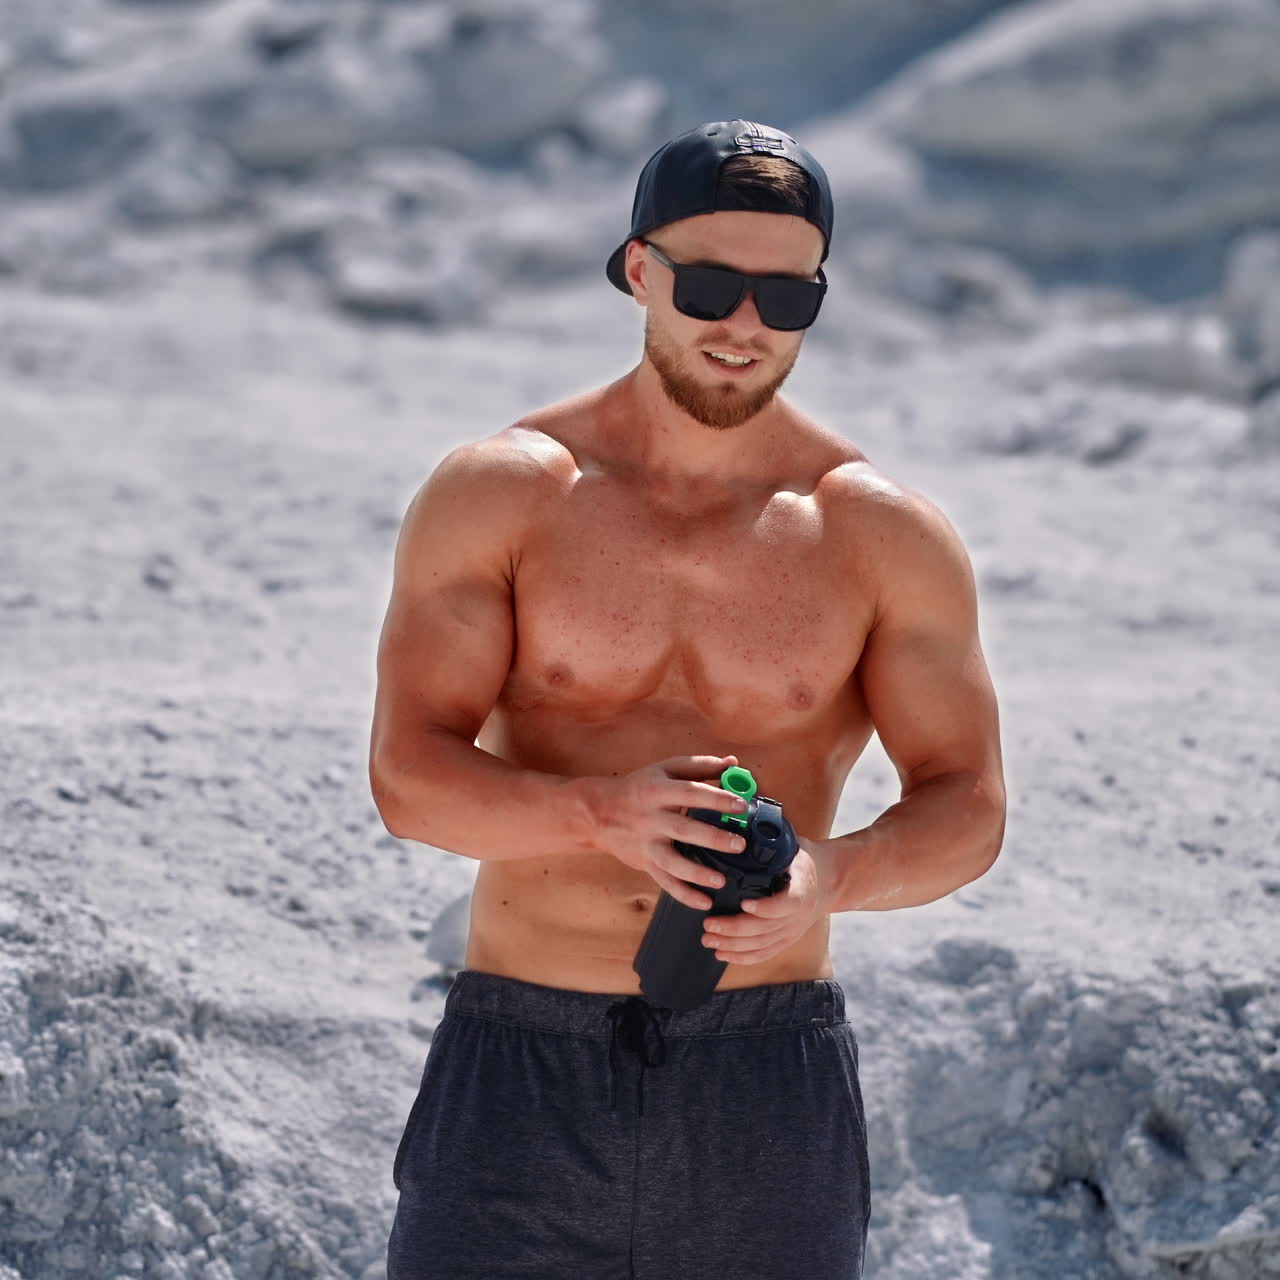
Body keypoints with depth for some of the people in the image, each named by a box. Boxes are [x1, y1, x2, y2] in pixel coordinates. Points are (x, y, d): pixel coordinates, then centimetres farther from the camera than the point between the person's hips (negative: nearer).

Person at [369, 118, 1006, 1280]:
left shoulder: (883, 533, 1)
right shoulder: (497, 494, -2)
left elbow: (967, 808, 1)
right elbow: (407, 776, -9)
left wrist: (828, 876, -22)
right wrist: (604, 812, -29)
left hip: (768, 1084, 1)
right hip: (525, 1063, -1)